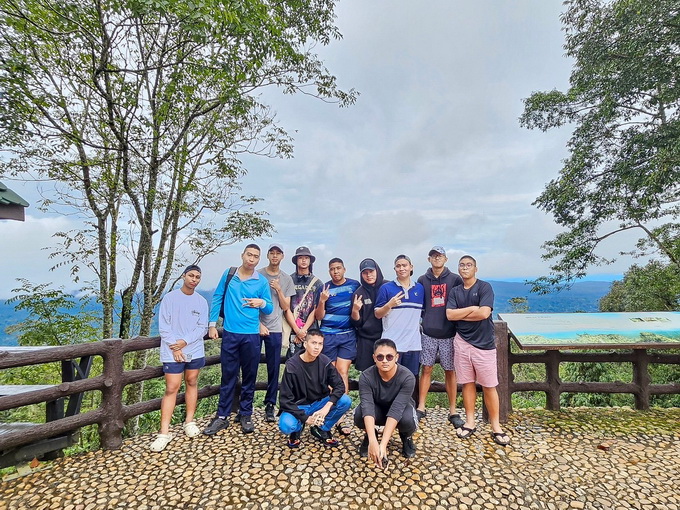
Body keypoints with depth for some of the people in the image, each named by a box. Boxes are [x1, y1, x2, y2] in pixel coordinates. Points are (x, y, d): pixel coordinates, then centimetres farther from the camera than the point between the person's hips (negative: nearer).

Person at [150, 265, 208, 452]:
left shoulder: (202, 301, 3)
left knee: (192, 384, 12)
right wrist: (174, 347, -12)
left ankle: (189, 422, 26)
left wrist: (185, 341, -13)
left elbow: (202, 328, 0)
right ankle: (164, 432, 1)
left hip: (195, 351, 3)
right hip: (172, 352, -3)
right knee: (171, 389, -4)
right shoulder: (169, 297, -3)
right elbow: (163, 326, -5)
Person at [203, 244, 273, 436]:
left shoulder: (262, 281, -2)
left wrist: (262, 302, -20)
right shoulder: (229, 274, 2)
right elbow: (217, 298, 7)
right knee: (228, 376, 8)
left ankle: (245, 414, 24)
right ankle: (222, 416, 20)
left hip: (251, 335, 0)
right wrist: (212, 324, 3)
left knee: (249, 377, 9)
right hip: (230, 333, 0)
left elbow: (270, 309, 3)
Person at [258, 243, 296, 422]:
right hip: (256, 326, -1)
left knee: (274, 368, 3)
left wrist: (278, 290, -9)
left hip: (275, 329, 1)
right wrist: (259, 324, -6)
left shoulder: (286, 280, 8)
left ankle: (270, 405, 14)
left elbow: (286, 307, 6)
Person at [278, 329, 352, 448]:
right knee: (286, 426, -34)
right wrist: (305, 418, -26)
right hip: (298, 407, -3)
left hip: (319, 403, 3)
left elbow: (339, 386, -11)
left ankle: (321, 429, 3)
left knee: (346, 401, -21)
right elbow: (285, 400, -18)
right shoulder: (292, 366, -20)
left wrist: (326, 407, -25)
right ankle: (298, 428, 5)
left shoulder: (325, 362, -10)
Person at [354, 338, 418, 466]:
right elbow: (367, 407, -39)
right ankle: (368, 436, 3)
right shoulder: (366, 377, -28)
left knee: (408, 420, -36)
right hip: (377, 410, 1)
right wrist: (373, 441, -53)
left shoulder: (407, 377, -32)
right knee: (359, 415, -33)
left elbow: (396, 410, -40)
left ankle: (406, 436, 2)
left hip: (401, 408, 0)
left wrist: (383, 444, -48)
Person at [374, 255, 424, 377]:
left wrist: (422, 326, 8)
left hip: (413, 344, 3)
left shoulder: (419, 288, 11)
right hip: (391, 344, -3)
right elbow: (377, 314, -1)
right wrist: (389, 305, -18)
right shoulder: (386, 288, -1)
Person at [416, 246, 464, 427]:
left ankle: (453, 411, 18)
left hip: (449, 333, -1)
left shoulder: (455, 279, 0)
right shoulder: (422, 280, 6)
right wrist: (425, 318, 1)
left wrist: (457, 322, -1)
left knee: (450, 371, 7)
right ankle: (421, 408, 16)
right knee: (426, 369, 6)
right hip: (428, 333, 1)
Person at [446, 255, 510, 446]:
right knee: (468, 383, 11)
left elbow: (484, 313, -19)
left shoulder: (484, 287, -6)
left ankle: (496, 427, 14)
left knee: (489, 386, 3)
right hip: (462, 342, 4)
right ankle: (470, 422, 21)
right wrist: (472, 309, -12)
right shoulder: (455, 291, 7)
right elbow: (450, 315, -5)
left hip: (484, 344, -3)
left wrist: (461, 314, -7)